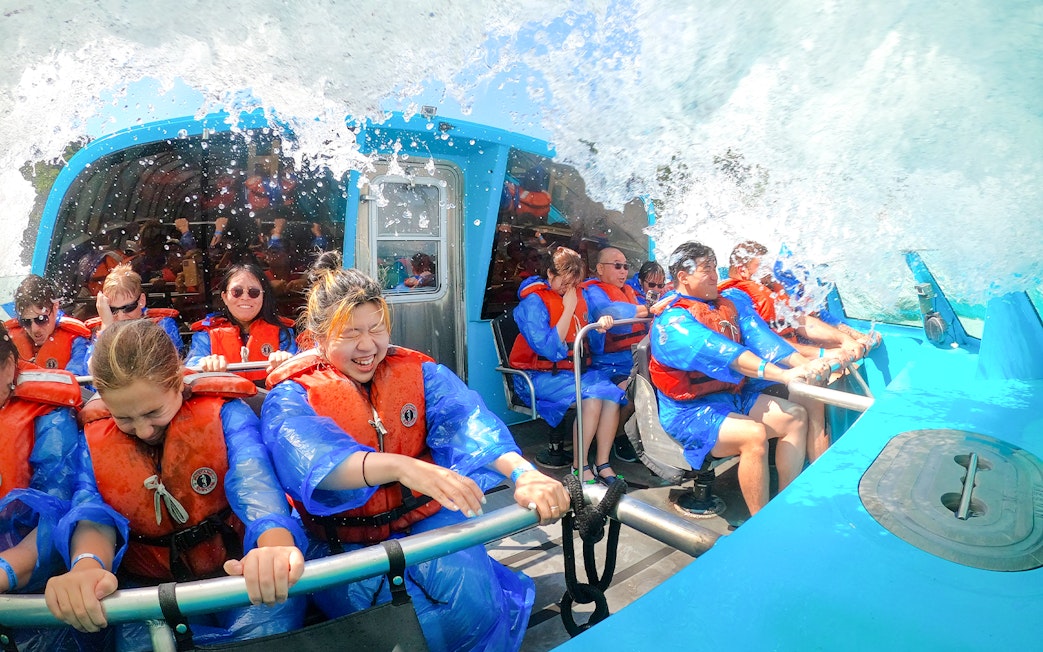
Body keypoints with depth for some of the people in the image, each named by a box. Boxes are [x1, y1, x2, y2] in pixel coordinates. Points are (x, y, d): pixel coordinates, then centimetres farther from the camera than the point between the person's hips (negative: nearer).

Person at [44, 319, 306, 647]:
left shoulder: (223, 412, -10)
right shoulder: (93, 437, 0)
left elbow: (255, 482, -26)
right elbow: (93, 511, -14)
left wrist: (277, 547, -48)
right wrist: (88, 564, -39)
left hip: (235, 570, -2)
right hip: (150, 584, 3)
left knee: (273, 619, -28)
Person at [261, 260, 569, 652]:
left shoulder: (417, 372, 0)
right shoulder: (292, 396, -7)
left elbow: (466, 419, -20)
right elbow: (313, 455, -31)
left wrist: (523, 472, -41)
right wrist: (403, 467, -51)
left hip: (425, 519, 2)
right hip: (344, 544, -2)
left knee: (477, 601, -22)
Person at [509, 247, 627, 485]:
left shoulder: (577, 295, 9)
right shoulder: (534, 301, -11)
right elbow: (548, 349, -21)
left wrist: (600, 324, -6)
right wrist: (568, 310, -17)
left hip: (571, 370, 6)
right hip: (540, 375, -6)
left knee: (612, 393, -19)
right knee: (591, 395, -28)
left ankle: (603, 464, -10)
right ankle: (579, 466, -14)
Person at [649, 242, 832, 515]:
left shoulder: (728, 305, 10)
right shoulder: (672, 321, -17)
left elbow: (761, 337, -5)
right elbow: (720, 352, -30)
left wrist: (803, 364, -22)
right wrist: (783, 375, -37)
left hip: (733, 395, 9)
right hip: (689, 410, -9)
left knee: (796, 416, 1)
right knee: (754, 434, -28)